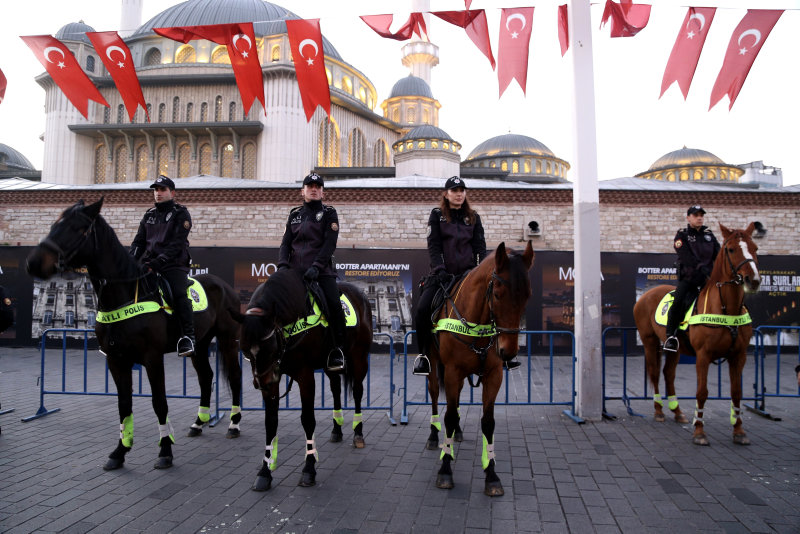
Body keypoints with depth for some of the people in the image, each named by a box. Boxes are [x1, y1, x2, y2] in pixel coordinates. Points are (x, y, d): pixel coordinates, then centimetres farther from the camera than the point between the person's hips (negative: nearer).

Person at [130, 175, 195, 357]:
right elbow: (139, 241, 18)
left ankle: (188, 337, -24)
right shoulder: (149, 215, 19)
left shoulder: (181, 214, 1)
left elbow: (177, 244, -11)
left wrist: (158, 261, -21)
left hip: (174, 264, -5)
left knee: (179, 295, -25)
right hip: (150, 263, 6)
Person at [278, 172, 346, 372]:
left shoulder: (329, 214, 7)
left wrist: (316, 266, -18)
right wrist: (282, 264, -4)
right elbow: (285, 243, 16)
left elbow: (330, 243, -5)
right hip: (295, 270, 4)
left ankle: (337, 350, -7)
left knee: (334, 306, -20)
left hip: (322, 271, -4)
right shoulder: (295, 214, 19)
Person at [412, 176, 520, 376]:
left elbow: (480, 246, 8)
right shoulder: (437, 215, 6)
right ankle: (424, 353, 2)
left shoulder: (473, 217, 13)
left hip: (468, 273, 2)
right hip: (443, 273, -2)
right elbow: (433, 246, -2)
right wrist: (440, 270, -16)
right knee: (422, 310, -18)